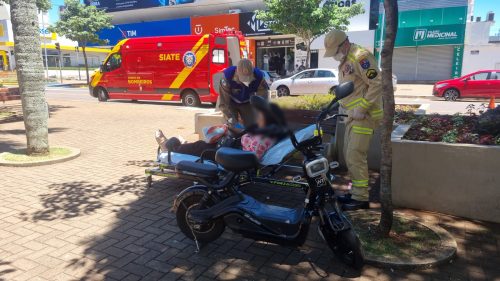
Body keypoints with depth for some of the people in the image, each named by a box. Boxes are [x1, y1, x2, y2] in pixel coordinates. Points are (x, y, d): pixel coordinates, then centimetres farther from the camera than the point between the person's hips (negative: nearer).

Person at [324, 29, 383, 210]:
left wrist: (362, 108, -21)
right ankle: (356, 191, 26)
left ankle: (361, 198, 1)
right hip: (353, 114, 10)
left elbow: (378, 83, -21)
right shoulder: (344, 61, 16)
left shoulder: (360, 56, -15)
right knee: (349, 154, 14)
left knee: (355, 156, -9)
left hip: (364, 115, -10)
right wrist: (342, 104, 11)